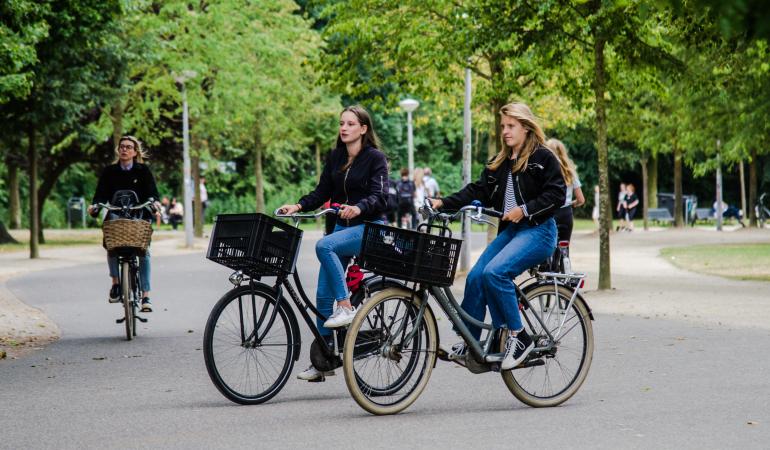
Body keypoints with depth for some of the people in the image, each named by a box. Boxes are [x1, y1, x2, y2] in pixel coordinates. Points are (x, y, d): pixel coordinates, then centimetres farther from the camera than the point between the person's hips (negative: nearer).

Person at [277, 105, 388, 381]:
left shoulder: (375, 158, -7)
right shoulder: (335, 157, 10)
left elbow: (379, 197, -18)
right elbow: (322, 192, 10)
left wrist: (358, 208, -37)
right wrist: (298, 206, -6)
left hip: (369, 226, -6)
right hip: (343, 225, 6)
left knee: (324, 245, -34)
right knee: (323, 295, 1)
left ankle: (346, 306, -24)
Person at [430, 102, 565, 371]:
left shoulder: (542, 158, -3)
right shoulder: (499, 163, 18)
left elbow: (556, 194, -10)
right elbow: (477, 191, 9)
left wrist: (524, 210, -18)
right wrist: (444, 203, -4)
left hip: (538, 230, -7)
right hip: (510, 230, 7)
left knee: (495, 272, -27)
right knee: (475, 276, -8)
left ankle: (519, 337, -17)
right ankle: (469, 343, 2)